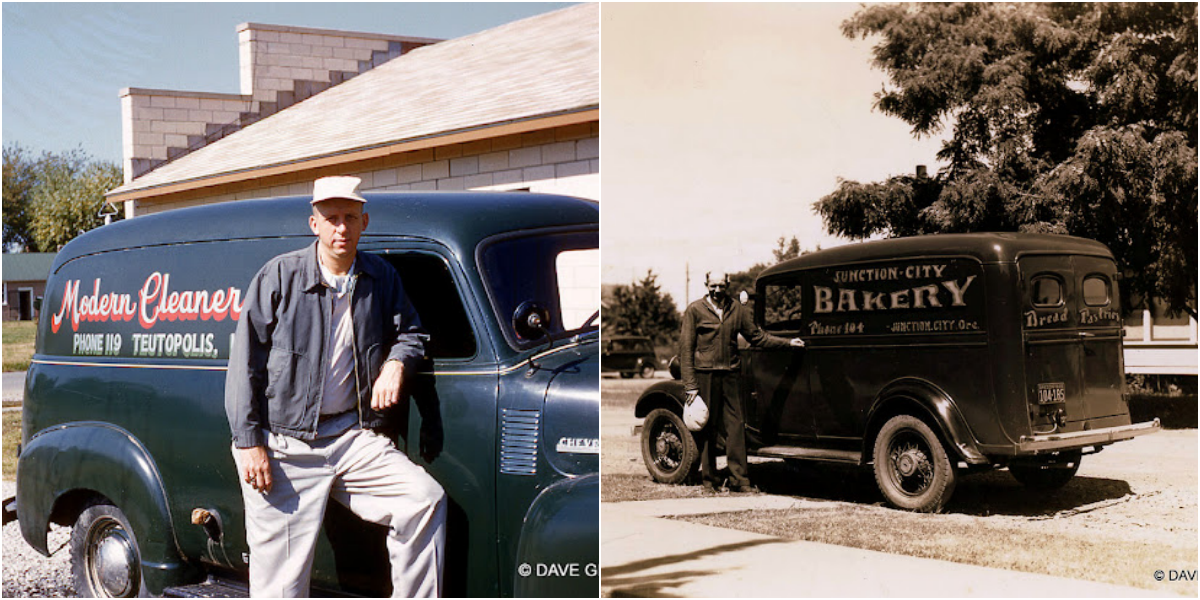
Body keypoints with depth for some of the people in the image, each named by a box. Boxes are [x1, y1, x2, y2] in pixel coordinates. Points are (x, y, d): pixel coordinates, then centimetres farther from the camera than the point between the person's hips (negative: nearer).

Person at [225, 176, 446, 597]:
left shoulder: (381, 278, 7)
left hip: (352, 435, 3)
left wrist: (396, 364, -3)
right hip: (282, 445, -3)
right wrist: (249, 443, -8)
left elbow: (410, 332, 22)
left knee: (425, 500, -16)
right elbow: (245, 364, -3)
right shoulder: (279, 276, -3)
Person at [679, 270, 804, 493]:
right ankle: (710, 480, 13)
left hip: (730, 376, 3)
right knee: (707, 429, 2)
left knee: (736, 426, -2)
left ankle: (740, 480, 2)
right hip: (704, 376, -3)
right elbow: (686, 348, -1)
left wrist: (788, 342, 10)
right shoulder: (695, 310, 0)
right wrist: (690, 385, -7)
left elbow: (757, 337, 19)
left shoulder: (738, 310, 10)